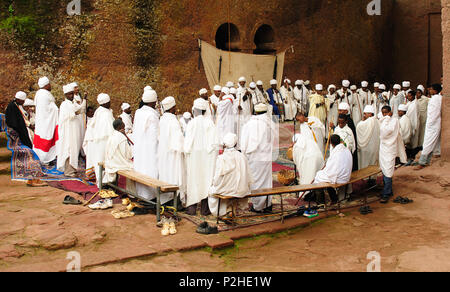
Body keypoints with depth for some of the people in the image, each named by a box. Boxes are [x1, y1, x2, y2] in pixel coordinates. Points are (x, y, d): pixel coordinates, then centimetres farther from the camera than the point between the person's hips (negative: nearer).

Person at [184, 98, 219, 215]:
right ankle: (205, 208, 12)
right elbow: (215, 142, -7)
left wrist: (186, 151, 4)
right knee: (206, 179, 8)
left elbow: (188, 141, -8)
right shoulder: (209, 123, -4)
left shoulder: (192, 123, -9)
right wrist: (213, 154, 2)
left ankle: (192, 207, 11)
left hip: (194, 155, -1)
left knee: (193, 179, 7)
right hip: (207, 156, 2)